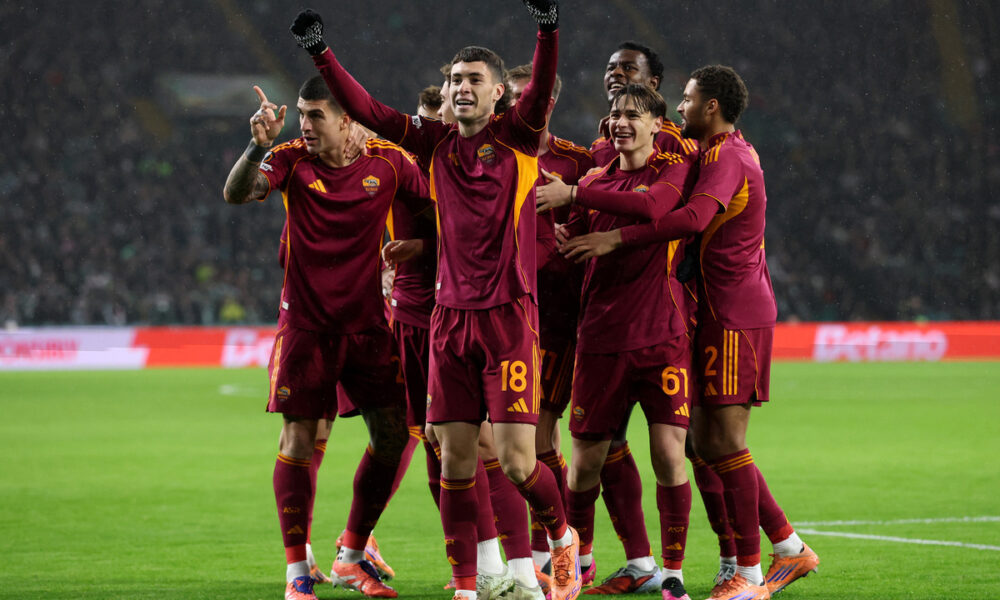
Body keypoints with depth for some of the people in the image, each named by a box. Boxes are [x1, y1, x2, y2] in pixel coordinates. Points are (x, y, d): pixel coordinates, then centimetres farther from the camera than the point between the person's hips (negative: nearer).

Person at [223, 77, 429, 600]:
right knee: (298, 439, -4)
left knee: (392, 435, 2)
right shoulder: (292, 159, -6)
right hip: (305, 321, -2)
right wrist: (259, 145, -36)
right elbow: (236, 194, -20)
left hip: (367, 322, 2)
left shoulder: (387, 161, -4)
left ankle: (350, 558, 19)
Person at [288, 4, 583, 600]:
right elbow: (367, 110, 7)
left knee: (517, 460, -7)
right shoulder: (436, 142, 10)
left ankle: (562, 536, 22)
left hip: (509, 313, -4)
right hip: (451, 313, 4)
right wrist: (322, 53, -2)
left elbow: (542, 89, -18)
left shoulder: (517, 136, 0)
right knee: (456, 458, 2)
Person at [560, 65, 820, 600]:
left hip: (734, 317, -10)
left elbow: (693, 217, -33)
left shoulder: (726, 158, -14)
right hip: (722, 313, 10)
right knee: (708, 442, 10)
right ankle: (790, 548, 15)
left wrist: (614, 238, -35)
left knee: (725, 441, -8)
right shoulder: (732, 150, 17)